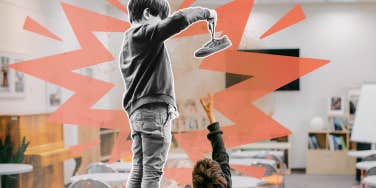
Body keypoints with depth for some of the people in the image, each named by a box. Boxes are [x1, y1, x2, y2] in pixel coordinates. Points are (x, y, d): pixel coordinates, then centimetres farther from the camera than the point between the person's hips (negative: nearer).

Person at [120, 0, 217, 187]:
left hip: (137, 112, 9)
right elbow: (179, 19, -20)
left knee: (138, 170, 6)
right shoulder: (146, 33, -6)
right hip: (154, 109, -9)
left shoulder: (127, 43, 22)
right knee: (152, 170, -10)